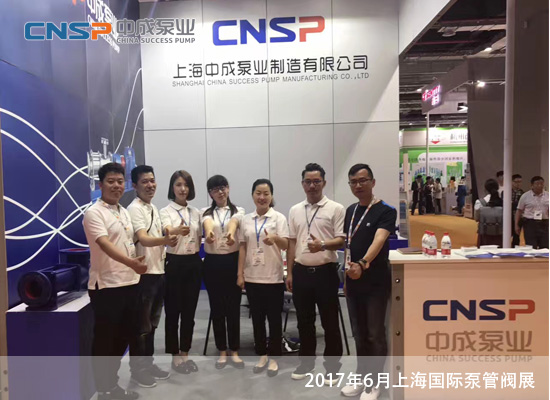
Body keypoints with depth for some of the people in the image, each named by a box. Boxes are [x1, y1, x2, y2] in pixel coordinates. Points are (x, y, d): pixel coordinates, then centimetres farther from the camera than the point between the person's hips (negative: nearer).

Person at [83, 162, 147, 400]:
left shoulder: (124, 212, 13)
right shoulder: (94, 213, -12)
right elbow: (105, 245, -27)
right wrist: (131, 263, -41)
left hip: (129, 283, 8)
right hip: (106, 286, -8)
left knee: (124, 336, 16)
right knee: (105, 340, 4)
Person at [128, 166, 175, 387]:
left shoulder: (154, 208, 12)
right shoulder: (134, 209, -15)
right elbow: (143, 239, -28)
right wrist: (164, 240, -46)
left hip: (158, 271, 9)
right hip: (143, 273, -8)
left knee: (152, 323, 17)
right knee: (141, 325, 3)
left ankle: (148, 363, 30)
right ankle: (137, 369, 18)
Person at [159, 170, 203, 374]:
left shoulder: (196, 212, 8)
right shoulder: (165, 211, -8)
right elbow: (167, 234, -28)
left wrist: (198, 259, 8)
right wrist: (178, 231, -50)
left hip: (193, 263, 5)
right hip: (174, 263, -4)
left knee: (189, 311, 11)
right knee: (173, 311, 5)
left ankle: (185, 354, 25)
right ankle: (175, 356, 19)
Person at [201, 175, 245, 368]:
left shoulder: (238, 211, 3)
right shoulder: (206, 212, 5)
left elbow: (233, 222, -22)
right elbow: (207, 223, -21)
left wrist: (231, 233, -46)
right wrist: (209, 232, -46)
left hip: (233, 261, -1)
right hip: (213, 263, 1)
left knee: (233, 308, 5)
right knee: (217, 308, 8)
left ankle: (234, 351, 20)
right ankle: (222, 352, 23)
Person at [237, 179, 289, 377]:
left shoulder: (279, 218, -4)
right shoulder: (246, 220, 5)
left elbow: (286, 245, -11)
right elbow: (242, 248, 8)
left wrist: (275, 238, -34)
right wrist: (240, 273, 3)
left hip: (273, 277, -3)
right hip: (252, 276, 3)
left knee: (274, 318, 6)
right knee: (257, 318, 12)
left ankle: (274, 357, 20)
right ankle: (262, 354, 27)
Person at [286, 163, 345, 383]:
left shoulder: (336, 209, -4)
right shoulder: (295, 210, 9)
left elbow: (341, 240, -8)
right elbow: (292, 243, 11)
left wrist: (322, 245, -28)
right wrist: (289, 272, 8)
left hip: (325, 271, -4)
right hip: (301, 271, 4)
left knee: (329, 322, 6)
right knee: (304, 321, 14)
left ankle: (332, 366, 20)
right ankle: (306, 362, 29)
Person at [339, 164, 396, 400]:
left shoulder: (386, 211, -12)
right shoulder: (350, 211, 9)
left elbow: (379, 240, -28)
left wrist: (363, 264, -44)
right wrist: (347, 274, 12)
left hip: (376, 282, -6)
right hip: (353, 283, 6)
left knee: (375, 334, 5)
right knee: (359, 334, 16)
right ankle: (361, 378, 32)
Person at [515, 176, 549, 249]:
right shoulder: (525, 196, 0)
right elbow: (519, 211, 2)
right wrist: (516, 225, -2)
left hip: (544, 224, 3)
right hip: (530, 224, -2)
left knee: (545, 247, 2)